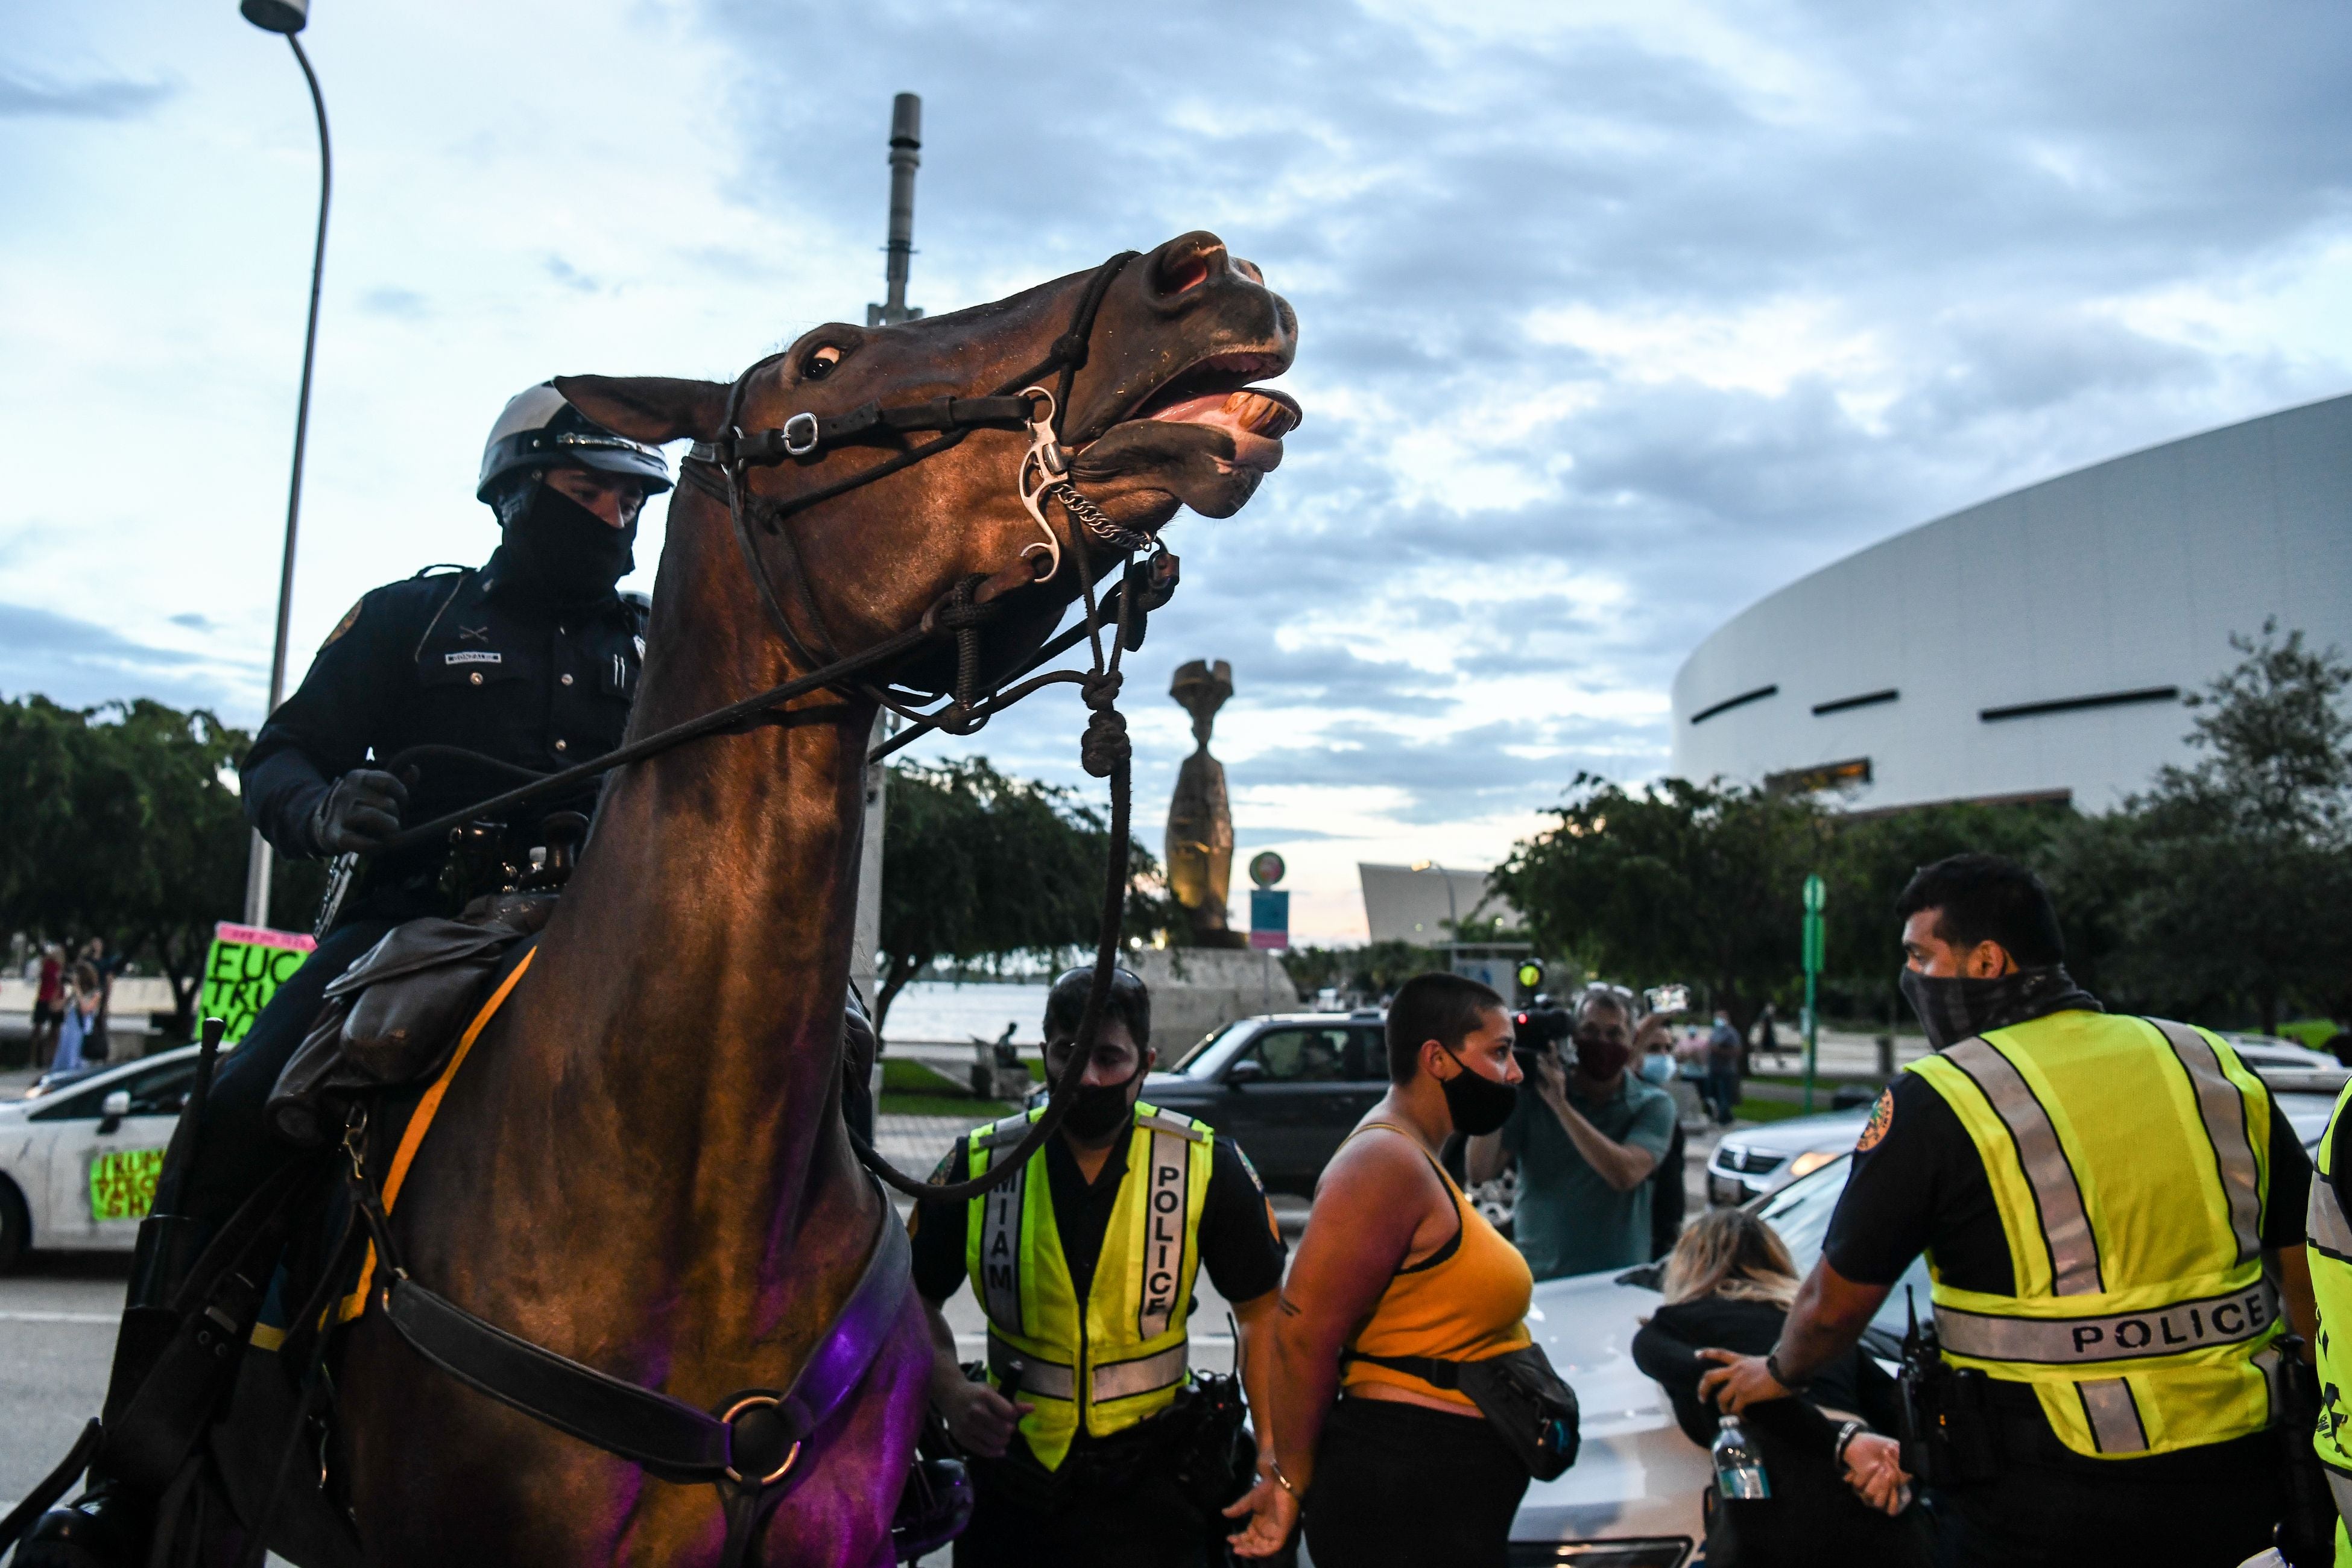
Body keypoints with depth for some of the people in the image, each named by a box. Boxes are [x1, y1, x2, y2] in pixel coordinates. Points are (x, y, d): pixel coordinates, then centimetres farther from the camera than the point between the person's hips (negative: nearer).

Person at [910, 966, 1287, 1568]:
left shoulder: (1208, 1166, -8)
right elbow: (917, 1297, 7)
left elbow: (1262, 1311, 2)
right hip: (1009, 1467, 2)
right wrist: (950, 1392, -10)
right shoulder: (980, 1163, -5)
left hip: (1150, 1483, -1)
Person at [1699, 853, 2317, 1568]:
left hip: (2049, 1509, -6)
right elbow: (2310, 1273, 9)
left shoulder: (1940, 1099, -10)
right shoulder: (2216, 1068, 4)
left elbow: (1835, 1305, -3)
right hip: (2236, 1484, 6)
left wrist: (1778, 1374, 17)